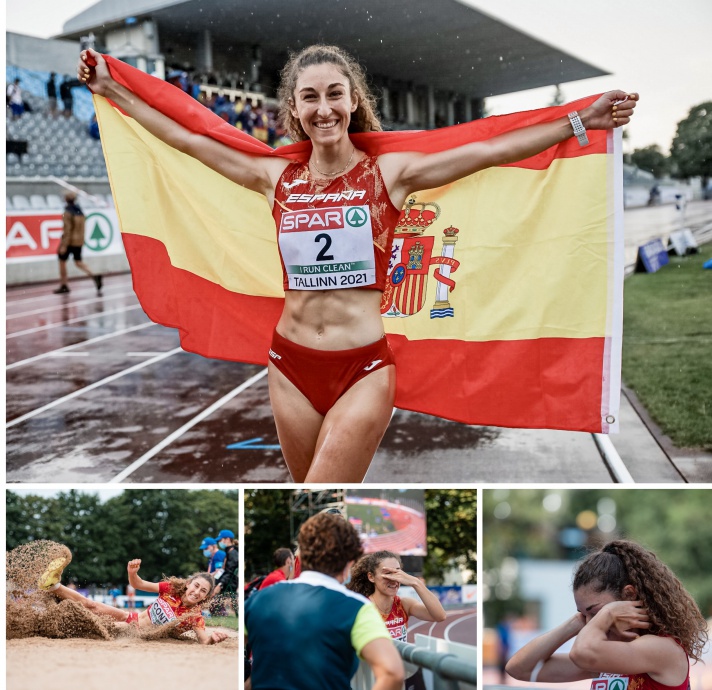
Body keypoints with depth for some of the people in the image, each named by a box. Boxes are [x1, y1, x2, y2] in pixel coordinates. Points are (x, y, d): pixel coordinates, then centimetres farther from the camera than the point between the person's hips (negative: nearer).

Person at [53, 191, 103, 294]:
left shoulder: (67, 213, -14)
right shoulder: (80, 212, 7)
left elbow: (67, 230, -18)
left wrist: (63, 245, -17)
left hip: (69, 241, -7)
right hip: (79, 241, 7)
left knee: (62, 261, 10)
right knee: (78, 262, 13)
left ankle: (63, 286, 15)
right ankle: (94, 277, -10)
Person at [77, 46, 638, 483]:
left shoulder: (389, 173, -1)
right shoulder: (277, 177, 6)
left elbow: (490, 152, -7)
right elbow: (186, 140, 12)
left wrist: (580, 122, -12)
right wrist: (109, 88, 16)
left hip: (364, 368, -3)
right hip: (291, 365, 4)